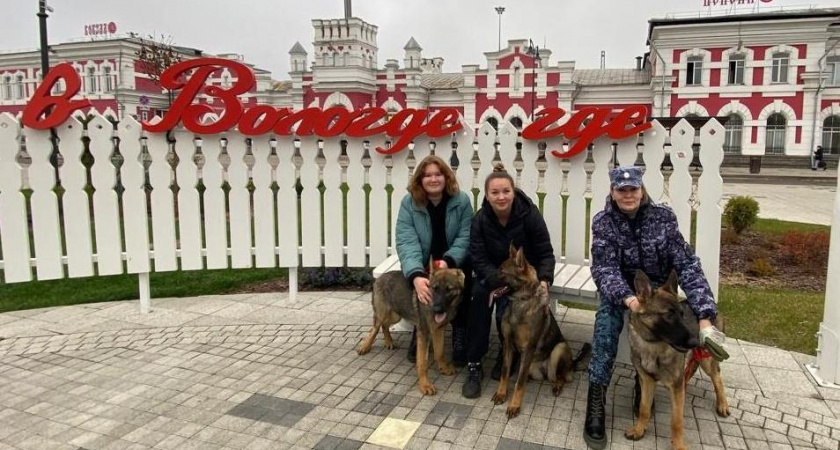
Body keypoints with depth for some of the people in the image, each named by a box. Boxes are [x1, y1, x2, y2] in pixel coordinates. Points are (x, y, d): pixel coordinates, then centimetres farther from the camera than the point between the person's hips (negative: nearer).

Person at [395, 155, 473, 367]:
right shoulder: (409, 202, -12)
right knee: (419, 282, -29)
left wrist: (448, 261, -35)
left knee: (462, 278, -30)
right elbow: (406, 242, -24)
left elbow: (465, 237, -15)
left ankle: (460, 332, -11)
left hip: (455, 262, 0)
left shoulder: (461, 200, -11)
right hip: (422, 263, 0)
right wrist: (416, 275, -42)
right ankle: (419, 330, -1)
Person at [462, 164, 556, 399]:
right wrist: (499, 282, -34)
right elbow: (478, 258, -16)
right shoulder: (480, 219, -13)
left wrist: (544, 280, -31)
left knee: (506, 311, -28)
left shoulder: (530, 214, -18)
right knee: (479, 292, -31)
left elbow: (545, 253, -13)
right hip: (492, 273, 2)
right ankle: (474, 365, -21)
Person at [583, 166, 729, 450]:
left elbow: (687, 264, -17)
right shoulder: (603, 222, -11)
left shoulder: (662, 217, -11)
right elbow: (604, 269, -20)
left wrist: (705, 316, -28)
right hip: (619, 290, 0)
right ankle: (596, 402, -30)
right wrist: (626, 297, -43)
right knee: (607, 318, -31)